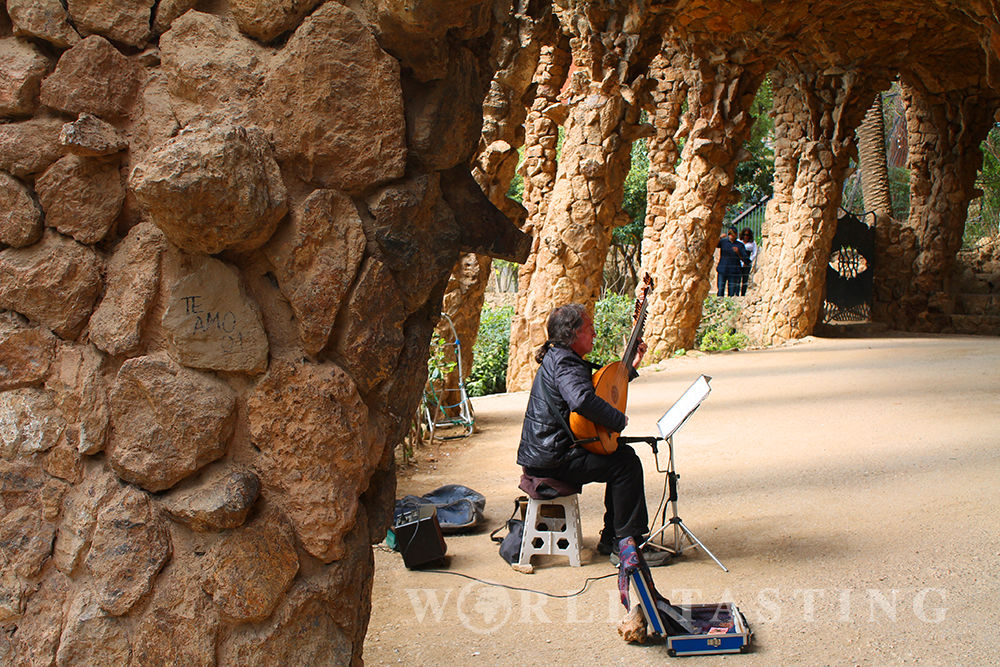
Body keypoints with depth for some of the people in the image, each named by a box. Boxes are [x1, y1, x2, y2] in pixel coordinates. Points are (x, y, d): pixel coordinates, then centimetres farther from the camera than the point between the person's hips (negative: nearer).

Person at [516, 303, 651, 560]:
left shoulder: (557, 358, 17)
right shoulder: (565, 363, -18)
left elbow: (599, 389, 29)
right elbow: (583, 400, -39)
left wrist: (631, 366, 23)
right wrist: (619, 420, -25)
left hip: (541, 452, 11)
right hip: (552, 459, -11)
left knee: (621, 453, 18)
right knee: (626, 463, -9)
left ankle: (611, 538, 20)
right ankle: (626, 539, -1)